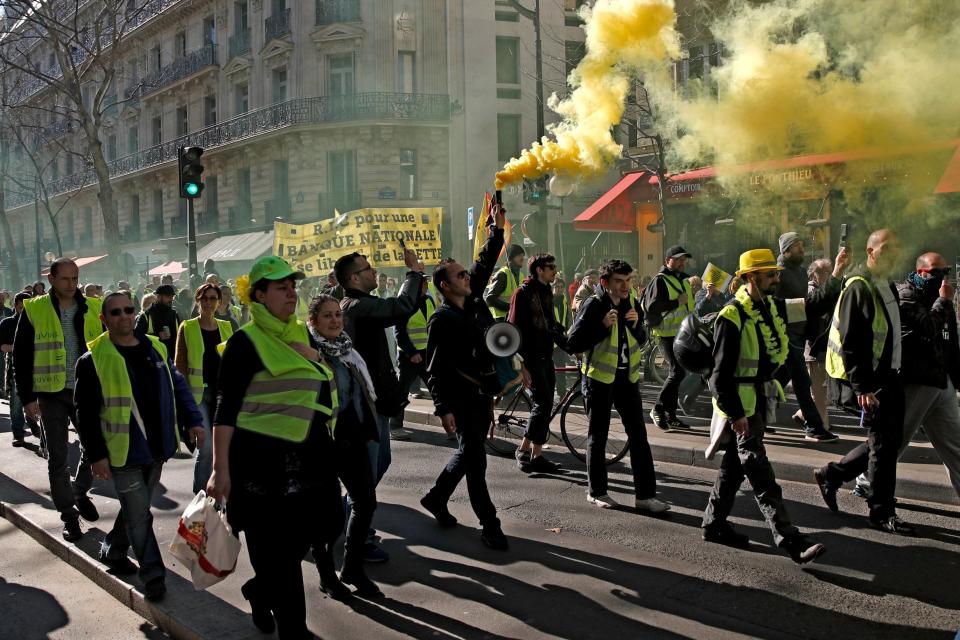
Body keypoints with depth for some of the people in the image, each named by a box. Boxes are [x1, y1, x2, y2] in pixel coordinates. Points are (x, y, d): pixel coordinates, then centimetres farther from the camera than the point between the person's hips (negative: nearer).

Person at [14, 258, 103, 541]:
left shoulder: (92, 308, 3)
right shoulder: (34, 310, -4)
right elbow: (22, 357, -3)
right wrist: (27, 397, -7)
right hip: (51, 394, -2)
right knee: (58, 458, 5)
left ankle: (80, 493, 34)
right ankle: (69, 516, 16)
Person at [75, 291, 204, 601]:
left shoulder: (155, 349, 6)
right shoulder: (93, 359, -10)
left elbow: (177, 386, 13)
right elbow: (86, 412, -10)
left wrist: (192, 420, 2)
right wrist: (96, 454, -12)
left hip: (156, 448, 6)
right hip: (124, 452, -6)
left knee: (136, 508, 19)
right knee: (139, 516, -3)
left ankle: (112, 550, 41)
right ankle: (153, 574, 9)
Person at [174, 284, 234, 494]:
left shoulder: (226, 327, 9)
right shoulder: (187, 328, -1)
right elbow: (180, 364, -1)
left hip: (223, 393, 4)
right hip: (198, 392, -4)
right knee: (207, 448, -11)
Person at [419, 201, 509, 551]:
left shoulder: (475, 302, 8)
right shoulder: (441, 320, -12)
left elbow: (485, 263, 17)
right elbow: (435, 369, -14)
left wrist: (496, 228, 11)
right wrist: (443, 408, -18)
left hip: (483, 393, 8)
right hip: (461, 397, -8)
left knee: (469, 454, 18)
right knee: (475, 458, -3)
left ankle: (436, 498, 36)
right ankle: (489, 525, 6)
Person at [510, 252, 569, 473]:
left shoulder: (547, 291, 15)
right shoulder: (523, 292, -11)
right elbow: (514, 330, -15)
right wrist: (521, 364, -19)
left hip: (546, 357, 8)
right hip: (531, 357, -8)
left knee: (545, 405, 8)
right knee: (543, 403, -13)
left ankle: (536, 456, 16)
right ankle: (524, 450, -4)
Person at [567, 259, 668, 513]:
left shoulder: (632, 304, 5)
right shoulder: (593, 306, -12)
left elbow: (641, 340, 15)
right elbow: (573, 345, -15)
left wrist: (635, 325, -7)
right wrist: (603, 327, -23)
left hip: (627, 376, 5)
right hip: (599, 377, -5)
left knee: (638, 435, 3)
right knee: (598, 436, 7)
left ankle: (645, 495, 8)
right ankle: (596, 492, 20)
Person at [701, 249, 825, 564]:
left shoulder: (775, 307, 8)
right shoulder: (732, 317, -18)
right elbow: (721, 373, -20)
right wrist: (735, 414, -21)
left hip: (761, 400, 9)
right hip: (739, 405, -9)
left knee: (735, 465, 17)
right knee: (761, 476, -8)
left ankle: (714, 524, 29)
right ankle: (791, 542, -9)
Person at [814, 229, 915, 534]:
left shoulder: (889, 288, 15)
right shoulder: (858, 288, -14)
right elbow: (849, 342, -19)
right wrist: (863, 388, -22)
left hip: (889, 379, 9)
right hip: (869, 382, -9)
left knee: (889, 440, 13)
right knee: (883, 443, -2)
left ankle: (831, 474, 26)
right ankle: (882, 512, 10)